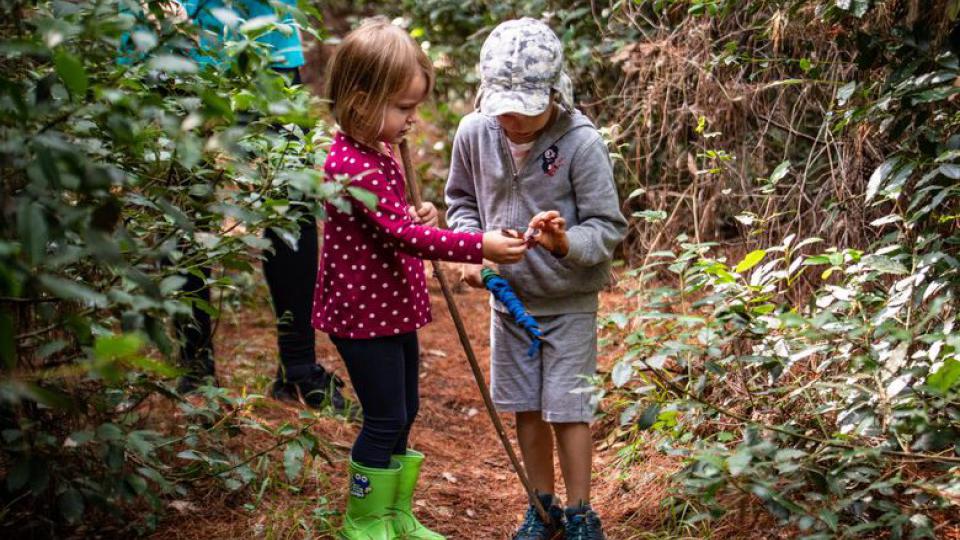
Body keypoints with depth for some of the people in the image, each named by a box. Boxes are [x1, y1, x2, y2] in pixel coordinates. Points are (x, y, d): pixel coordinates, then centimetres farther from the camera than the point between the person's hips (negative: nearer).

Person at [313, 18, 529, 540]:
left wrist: (417, 218, 0)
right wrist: (479, 246, -31)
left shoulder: (379, 153, 9)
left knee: (403, 413, 17)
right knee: (385, 419, 0)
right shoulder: (351, 166, -24)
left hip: (393, 308, 10)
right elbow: (401, 235, -29)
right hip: (363, 314, -10)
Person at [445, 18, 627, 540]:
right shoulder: (474, 133, -11)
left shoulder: (580, 141, -21)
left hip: (568, 301, -4)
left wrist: (565, 243, -36)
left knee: (567, 409, 3)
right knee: (525, 406, 15)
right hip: (508, 295, 4)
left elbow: (607, 227, -16)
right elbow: (461, 200, 8)